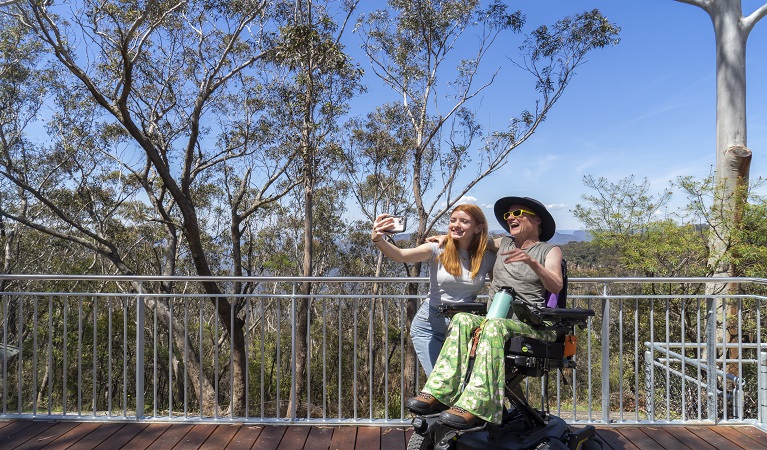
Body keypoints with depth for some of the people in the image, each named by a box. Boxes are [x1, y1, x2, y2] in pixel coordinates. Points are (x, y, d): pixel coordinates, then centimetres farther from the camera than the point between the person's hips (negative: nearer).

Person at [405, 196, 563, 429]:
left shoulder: (550, 250, 9)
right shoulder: (504, 243, 22)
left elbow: (556, 287, -8)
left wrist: (532, 262, -24)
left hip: (533, 325, -4)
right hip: (496, 316, 5)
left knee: (494, 325, -36)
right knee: (462, 319, -26)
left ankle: (473, 406, -46)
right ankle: (438, 393, -36)